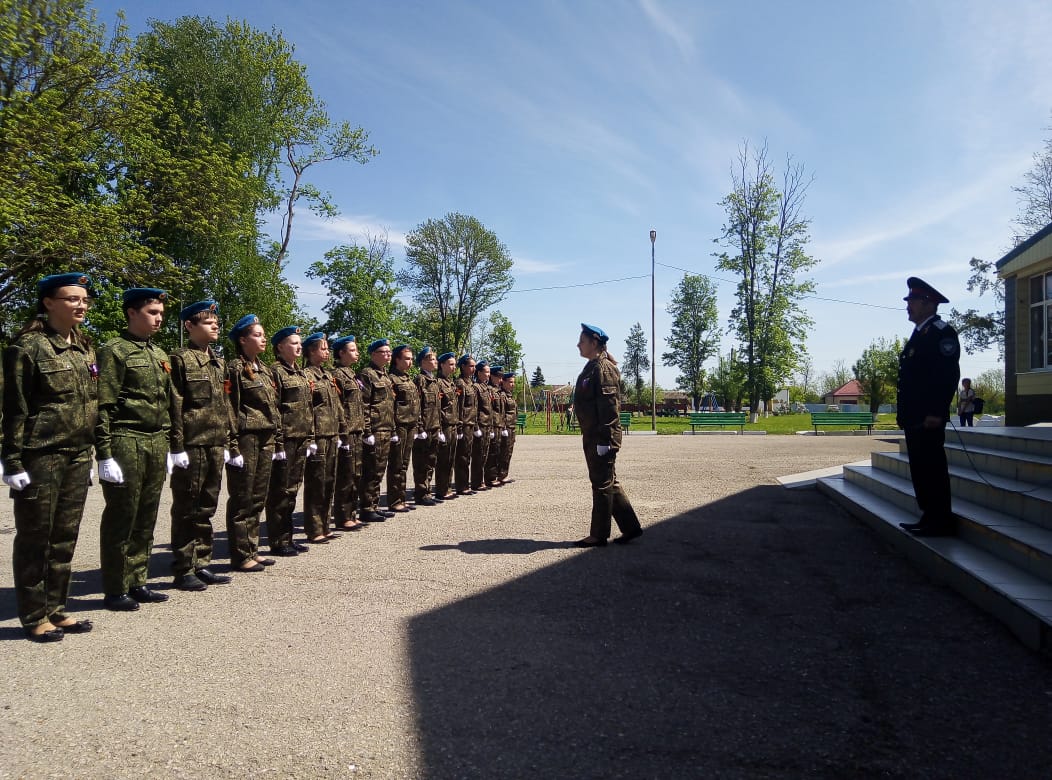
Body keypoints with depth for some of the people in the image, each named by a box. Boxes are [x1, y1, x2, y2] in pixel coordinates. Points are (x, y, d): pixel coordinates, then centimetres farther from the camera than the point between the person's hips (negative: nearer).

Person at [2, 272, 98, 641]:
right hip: (40, 457, -6)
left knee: (65, 538, 12)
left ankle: (56, 610, 23)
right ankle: (34, 617, 16)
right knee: (35, 538, 5)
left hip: (78, 458, 6)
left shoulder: (84, 349, 12)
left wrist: (89, 456, 16)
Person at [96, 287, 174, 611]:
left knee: (146, 518, 11)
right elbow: (103, 407, -12)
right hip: (126, 442, -7)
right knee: (121, 518, 1)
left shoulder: (160, 355, 16)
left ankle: (137, 583, 22)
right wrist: (104, 455, -16)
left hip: (156, 444, 7)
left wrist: (169, 446, 16)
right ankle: (115, 591, 11)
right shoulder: (114, 351, -6)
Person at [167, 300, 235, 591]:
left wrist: (227, 443, 15)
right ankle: (183, 570, 10)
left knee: (206, 509, 13)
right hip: (192, 446, -7)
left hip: (215, 445, 7)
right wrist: (177, 446, -15)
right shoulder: (180, 359, -6)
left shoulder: (219, 362, 17)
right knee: (186, 509, 2)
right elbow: (174, 406, -11)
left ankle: (201, 565, 22)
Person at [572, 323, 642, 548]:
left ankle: (598, 535, 7)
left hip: (602, 437, -10)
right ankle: (630, 527, 21)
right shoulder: (591, 368, 17)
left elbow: (609, 406, -19)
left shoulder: (604, 369, -13)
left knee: (602, 484, -1)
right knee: (608, 483, 14)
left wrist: (604, 439, -22)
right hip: (592, 437, 10)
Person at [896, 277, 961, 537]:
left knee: (932, 468, -6)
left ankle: (940, 522, 1)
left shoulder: (942, 332, -9)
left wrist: (937, 412, -23)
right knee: (920, 468, 13)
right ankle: (929, 517, 20)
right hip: (914, 418, 10)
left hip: (928, 418, -10)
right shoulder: (919, 335, 20)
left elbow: (949, 375, -18)